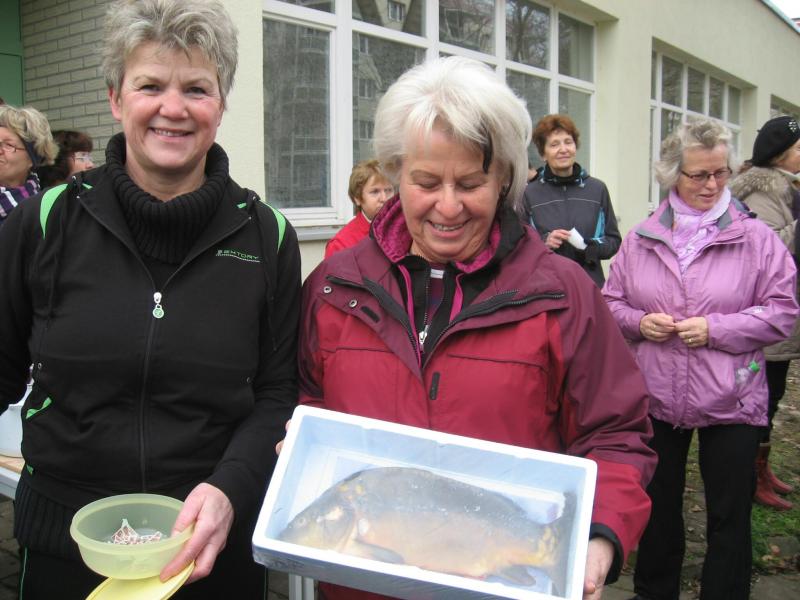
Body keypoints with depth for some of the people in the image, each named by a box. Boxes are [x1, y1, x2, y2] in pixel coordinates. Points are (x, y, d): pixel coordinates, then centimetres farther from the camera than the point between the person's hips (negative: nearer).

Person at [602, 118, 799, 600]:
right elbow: (611, 301, 9)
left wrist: (715, 329, -18)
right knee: (659, 503, 19)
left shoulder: (756, 238, -5)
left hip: (730, 402, -2)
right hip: (655, 397, 3)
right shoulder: (641, 239, 2)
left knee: (730, 514, 9)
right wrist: (639, 322, -12)